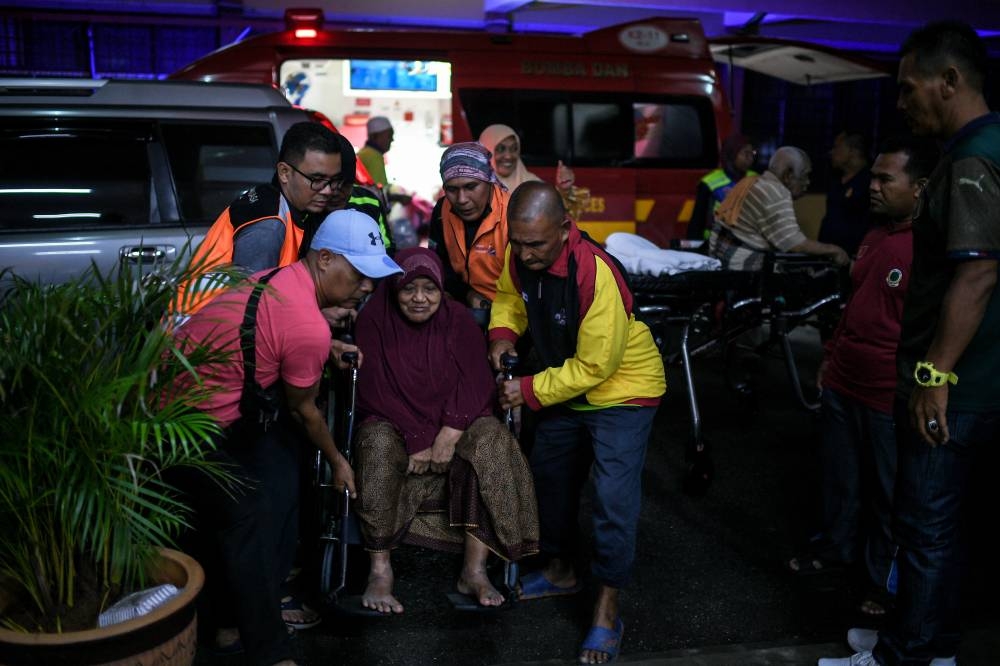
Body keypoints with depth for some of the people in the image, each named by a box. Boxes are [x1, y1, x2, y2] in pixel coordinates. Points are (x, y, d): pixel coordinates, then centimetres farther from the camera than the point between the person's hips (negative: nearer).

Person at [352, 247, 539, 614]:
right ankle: (379, 569, -27)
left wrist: (449, 435, -21)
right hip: (393, 424, -1)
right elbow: (375, 391, -11)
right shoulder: (373, 320, -6)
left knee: (491, 439, -29)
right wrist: (417, 441, -19)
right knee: (378, 445, -35)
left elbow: (475, 383, -7)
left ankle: (475, 570, -27)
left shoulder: (457, 319, -1)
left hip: (454, 423, 1)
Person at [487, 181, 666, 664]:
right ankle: (561, 571, 41)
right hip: (564, 386, 8)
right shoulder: (519, 256, -14)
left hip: (622, 390, -8)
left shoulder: (596, 276, -35)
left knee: (614, 500, -11)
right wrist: (503, 334, -12)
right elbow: (510, 296, 8)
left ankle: (608, 610, 5)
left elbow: (594, 367, -28)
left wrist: (530, 392, -23)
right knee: (549, 475, 19)